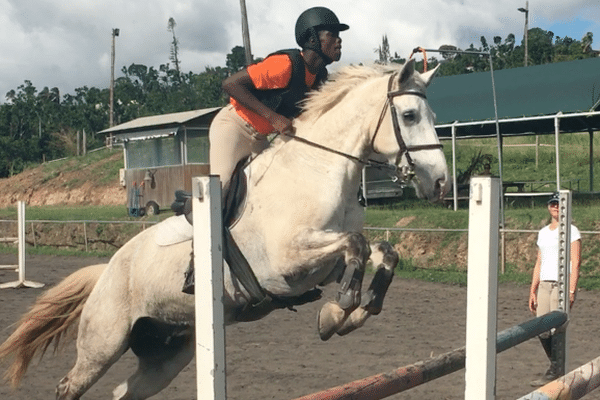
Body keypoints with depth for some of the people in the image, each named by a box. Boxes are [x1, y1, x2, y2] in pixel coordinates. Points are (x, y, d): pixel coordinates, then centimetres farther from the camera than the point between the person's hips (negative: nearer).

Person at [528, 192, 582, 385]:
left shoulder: (571, 231, -1)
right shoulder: (543, 232, 19)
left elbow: (576, 262, -9)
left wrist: (571, 291, -17)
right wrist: (532, 291, 16)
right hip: (544, 284, 6)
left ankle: (554, 371, -2)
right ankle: (557, 366, 19)